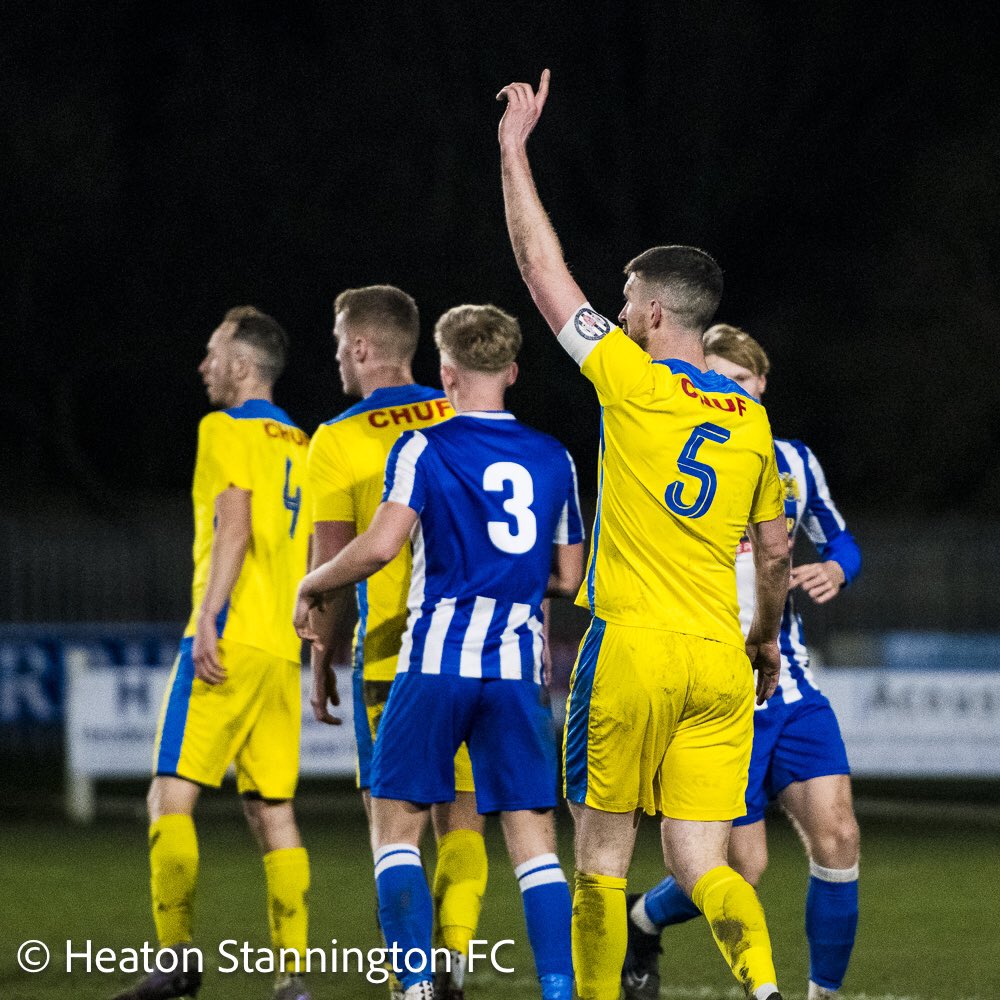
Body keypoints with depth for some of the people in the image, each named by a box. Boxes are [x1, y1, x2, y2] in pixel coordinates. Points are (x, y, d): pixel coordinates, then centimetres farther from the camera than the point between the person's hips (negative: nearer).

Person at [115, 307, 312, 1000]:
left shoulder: (228, 430, -4)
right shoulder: (298, 445, 19)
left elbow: (234, 529, -16)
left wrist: (208, 623, -19)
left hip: (230, 641, -8)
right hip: (281, 652, 8)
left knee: (171, 798, -6)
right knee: (274, 812, 5)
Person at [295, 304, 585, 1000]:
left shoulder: (424, 449, -3)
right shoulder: (554, 458, 10)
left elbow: (381, 546, -16)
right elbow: (567, 577, 15)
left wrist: (313, 586, 1)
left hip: (437, 660, -3)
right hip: (519, 667, 3)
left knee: (397, 826, 5)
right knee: (533, 836, 3)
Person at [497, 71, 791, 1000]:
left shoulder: (634, 382, -5)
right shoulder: (751, 420, 10)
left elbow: (543, 270, 0)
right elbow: (775, 550, 20)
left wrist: (515, 149, 8)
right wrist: (766, 637, 36)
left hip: (633, 647, -5)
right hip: (719, 660, 5)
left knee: (602, 858, 5)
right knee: (702, 864, 1)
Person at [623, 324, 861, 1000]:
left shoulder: (795, 463, 7)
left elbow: (840, 540, 21)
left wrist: (834, 570, -2)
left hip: (792, 688, 4)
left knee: (836, 836, -12)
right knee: (742, 865, -6)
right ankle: (641, 923, 25)